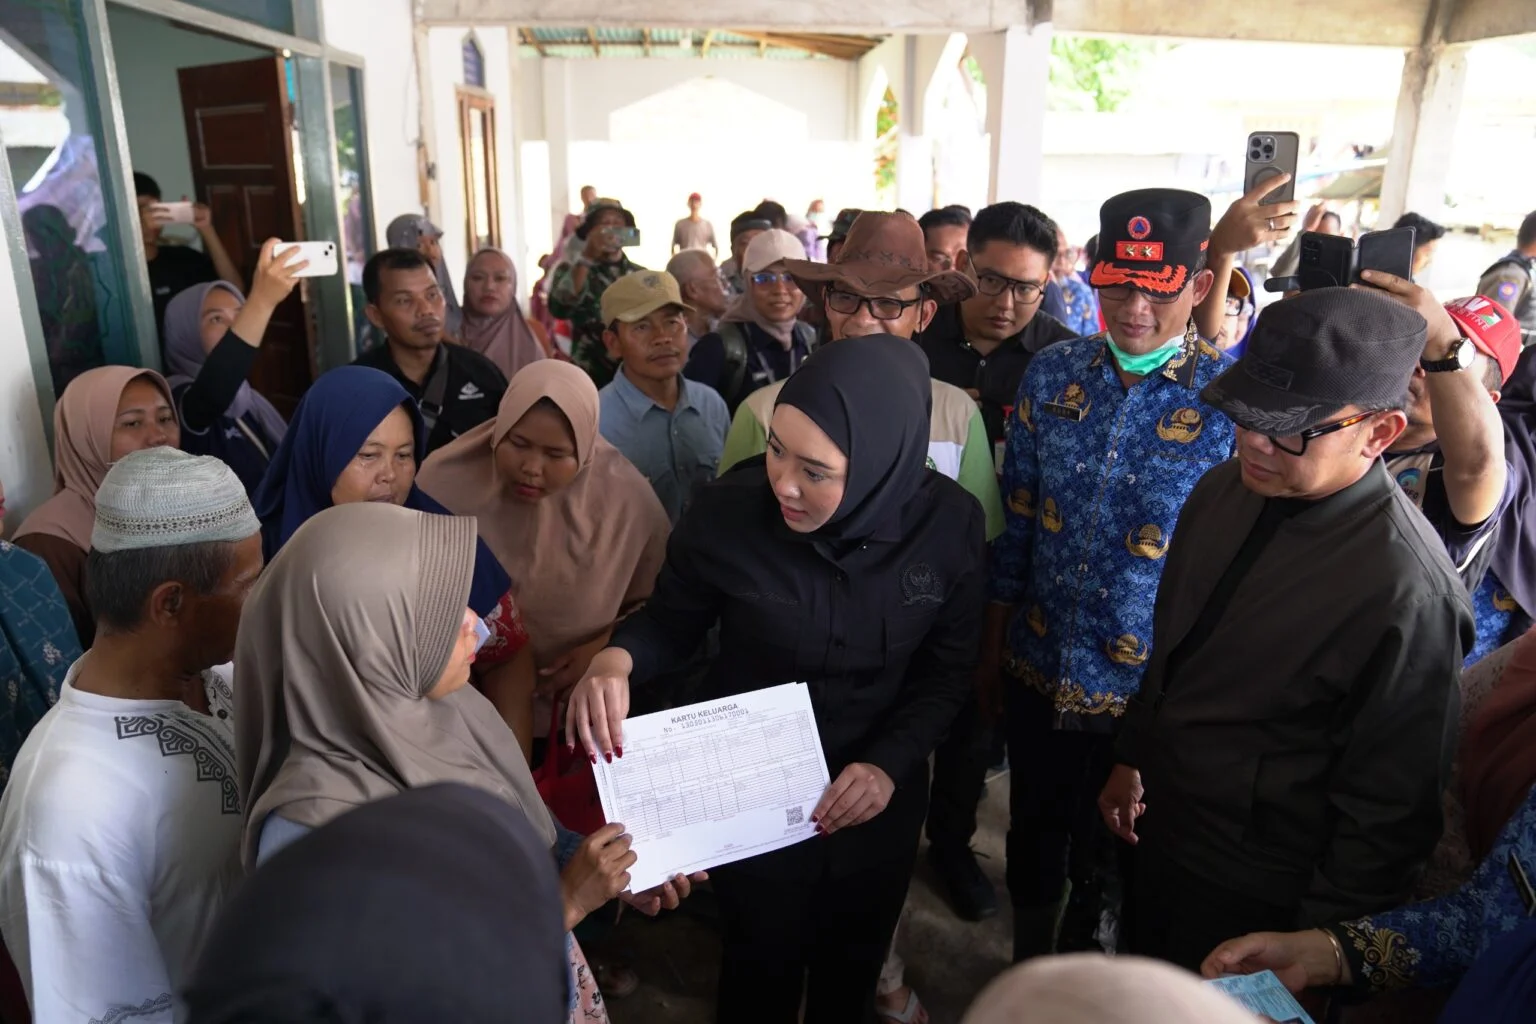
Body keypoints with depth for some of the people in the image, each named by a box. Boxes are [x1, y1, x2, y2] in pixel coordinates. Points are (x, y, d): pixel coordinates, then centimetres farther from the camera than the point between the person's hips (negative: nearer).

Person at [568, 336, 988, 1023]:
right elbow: (672, 618, -9)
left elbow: (947, 668, -7)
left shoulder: (949, 524, -21)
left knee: (852, 964, 28)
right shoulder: (727, 512, -26)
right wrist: (618, 658, -30)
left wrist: (892, 763, -20)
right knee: (762, 965, 22)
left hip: (879, 794, 2)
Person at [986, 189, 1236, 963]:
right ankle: (1025, 968, 51)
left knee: (1113, 851, 21)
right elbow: (1017, 519, 1)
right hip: (1040, 668, 3)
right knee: (1035, 831, 23)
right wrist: (992, 648, 5)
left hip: (1152, 690, -2)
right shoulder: (1052, 373, -4)